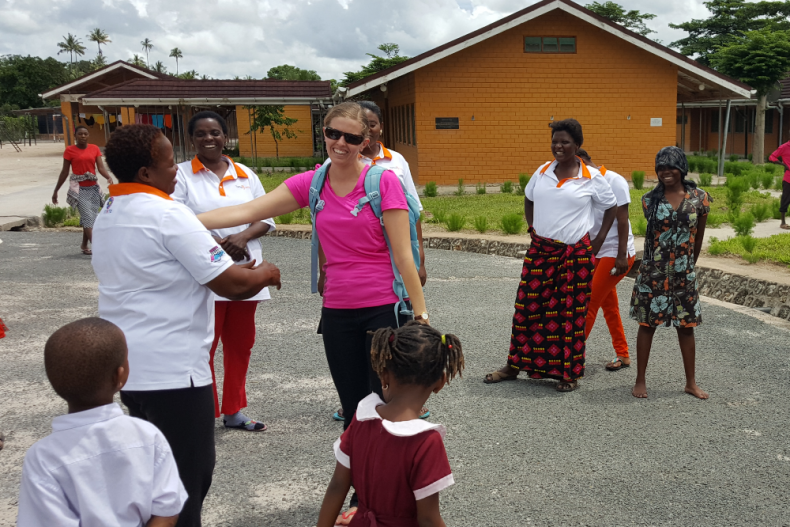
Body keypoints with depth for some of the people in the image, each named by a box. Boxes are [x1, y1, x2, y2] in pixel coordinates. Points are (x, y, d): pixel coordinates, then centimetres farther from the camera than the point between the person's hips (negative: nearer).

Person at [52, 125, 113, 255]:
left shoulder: (94, 148, 5)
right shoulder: (70, 150, -2)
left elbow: (101, 167, -4)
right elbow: (64, 172, 3)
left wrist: (109, 178, -25)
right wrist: (56, 191, 5)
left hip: (93, 187, 3)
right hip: (79, 188, -3)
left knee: (92, 217, 6)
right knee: (87, 216, -14)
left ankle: (84, 245, 23)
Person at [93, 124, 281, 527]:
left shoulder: (107, 216, 11)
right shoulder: (168, 215, -17)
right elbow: (233, 286, -19)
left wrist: (235, 269, 13)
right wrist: (265, 274, 2)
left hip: (126, 367, 9)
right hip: (172, 371, -9)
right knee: (189, 474, 2)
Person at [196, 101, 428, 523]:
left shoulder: (384, 180, -9)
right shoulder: (311, 184, 4)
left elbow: (403, 254, -10)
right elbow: (247, 212, 0)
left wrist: (421, 313, -11)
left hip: (384, 309, -4)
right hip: (337, 313, 5)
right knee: (354, 412, 14)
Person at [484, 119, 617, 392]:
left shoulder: (592, 177, -3)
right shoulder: (543, 172, 6)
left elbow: (611, 207, 8)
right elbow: (529, 200, 23)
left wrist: (599, 241, 2)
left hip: (575, 254, -3)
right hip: (540, 250, 3)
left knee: (571, 313, 3)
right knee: (528, 307, 6)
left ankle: (570, 374, 16)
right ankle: (514, 366, 19)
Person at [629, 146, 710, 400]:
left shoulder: (699, 198, -3)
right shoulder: (650, 200, -2)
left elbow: (699, 236, 8)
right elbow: (652, 233, 6)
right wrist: (662, 259, 9)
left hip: (684, 274, 1)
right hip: (652, 272, 0)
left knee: (686, 327, 9)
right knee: (647, 325, 5)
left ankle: (691, 382, 23)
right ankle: (640, 381, 16)